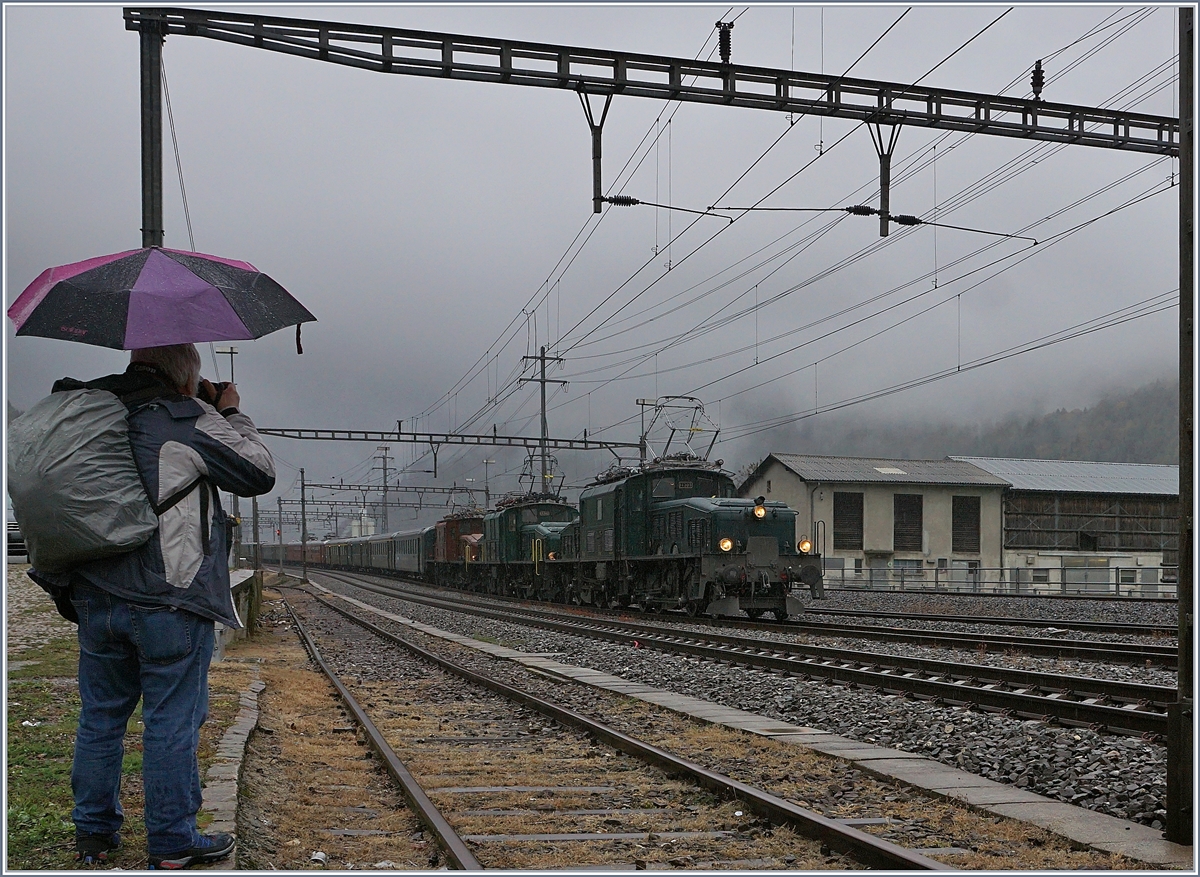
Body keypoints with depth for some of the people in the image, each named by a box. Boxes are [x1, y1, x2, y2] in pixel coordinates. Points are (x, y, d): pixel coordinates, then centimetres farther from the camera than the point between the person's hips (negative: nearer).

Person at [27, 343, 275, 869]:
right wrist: (232, 415, 11)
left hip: (95, 599, 6)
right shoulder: (190, 421, -9)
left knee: (100, 716, 15)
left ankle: (93, 834, 24)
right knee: (172, 721, 2)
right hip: (170, 600, -6)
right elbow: (260, 474, 0)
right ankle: (172, 844, 8)